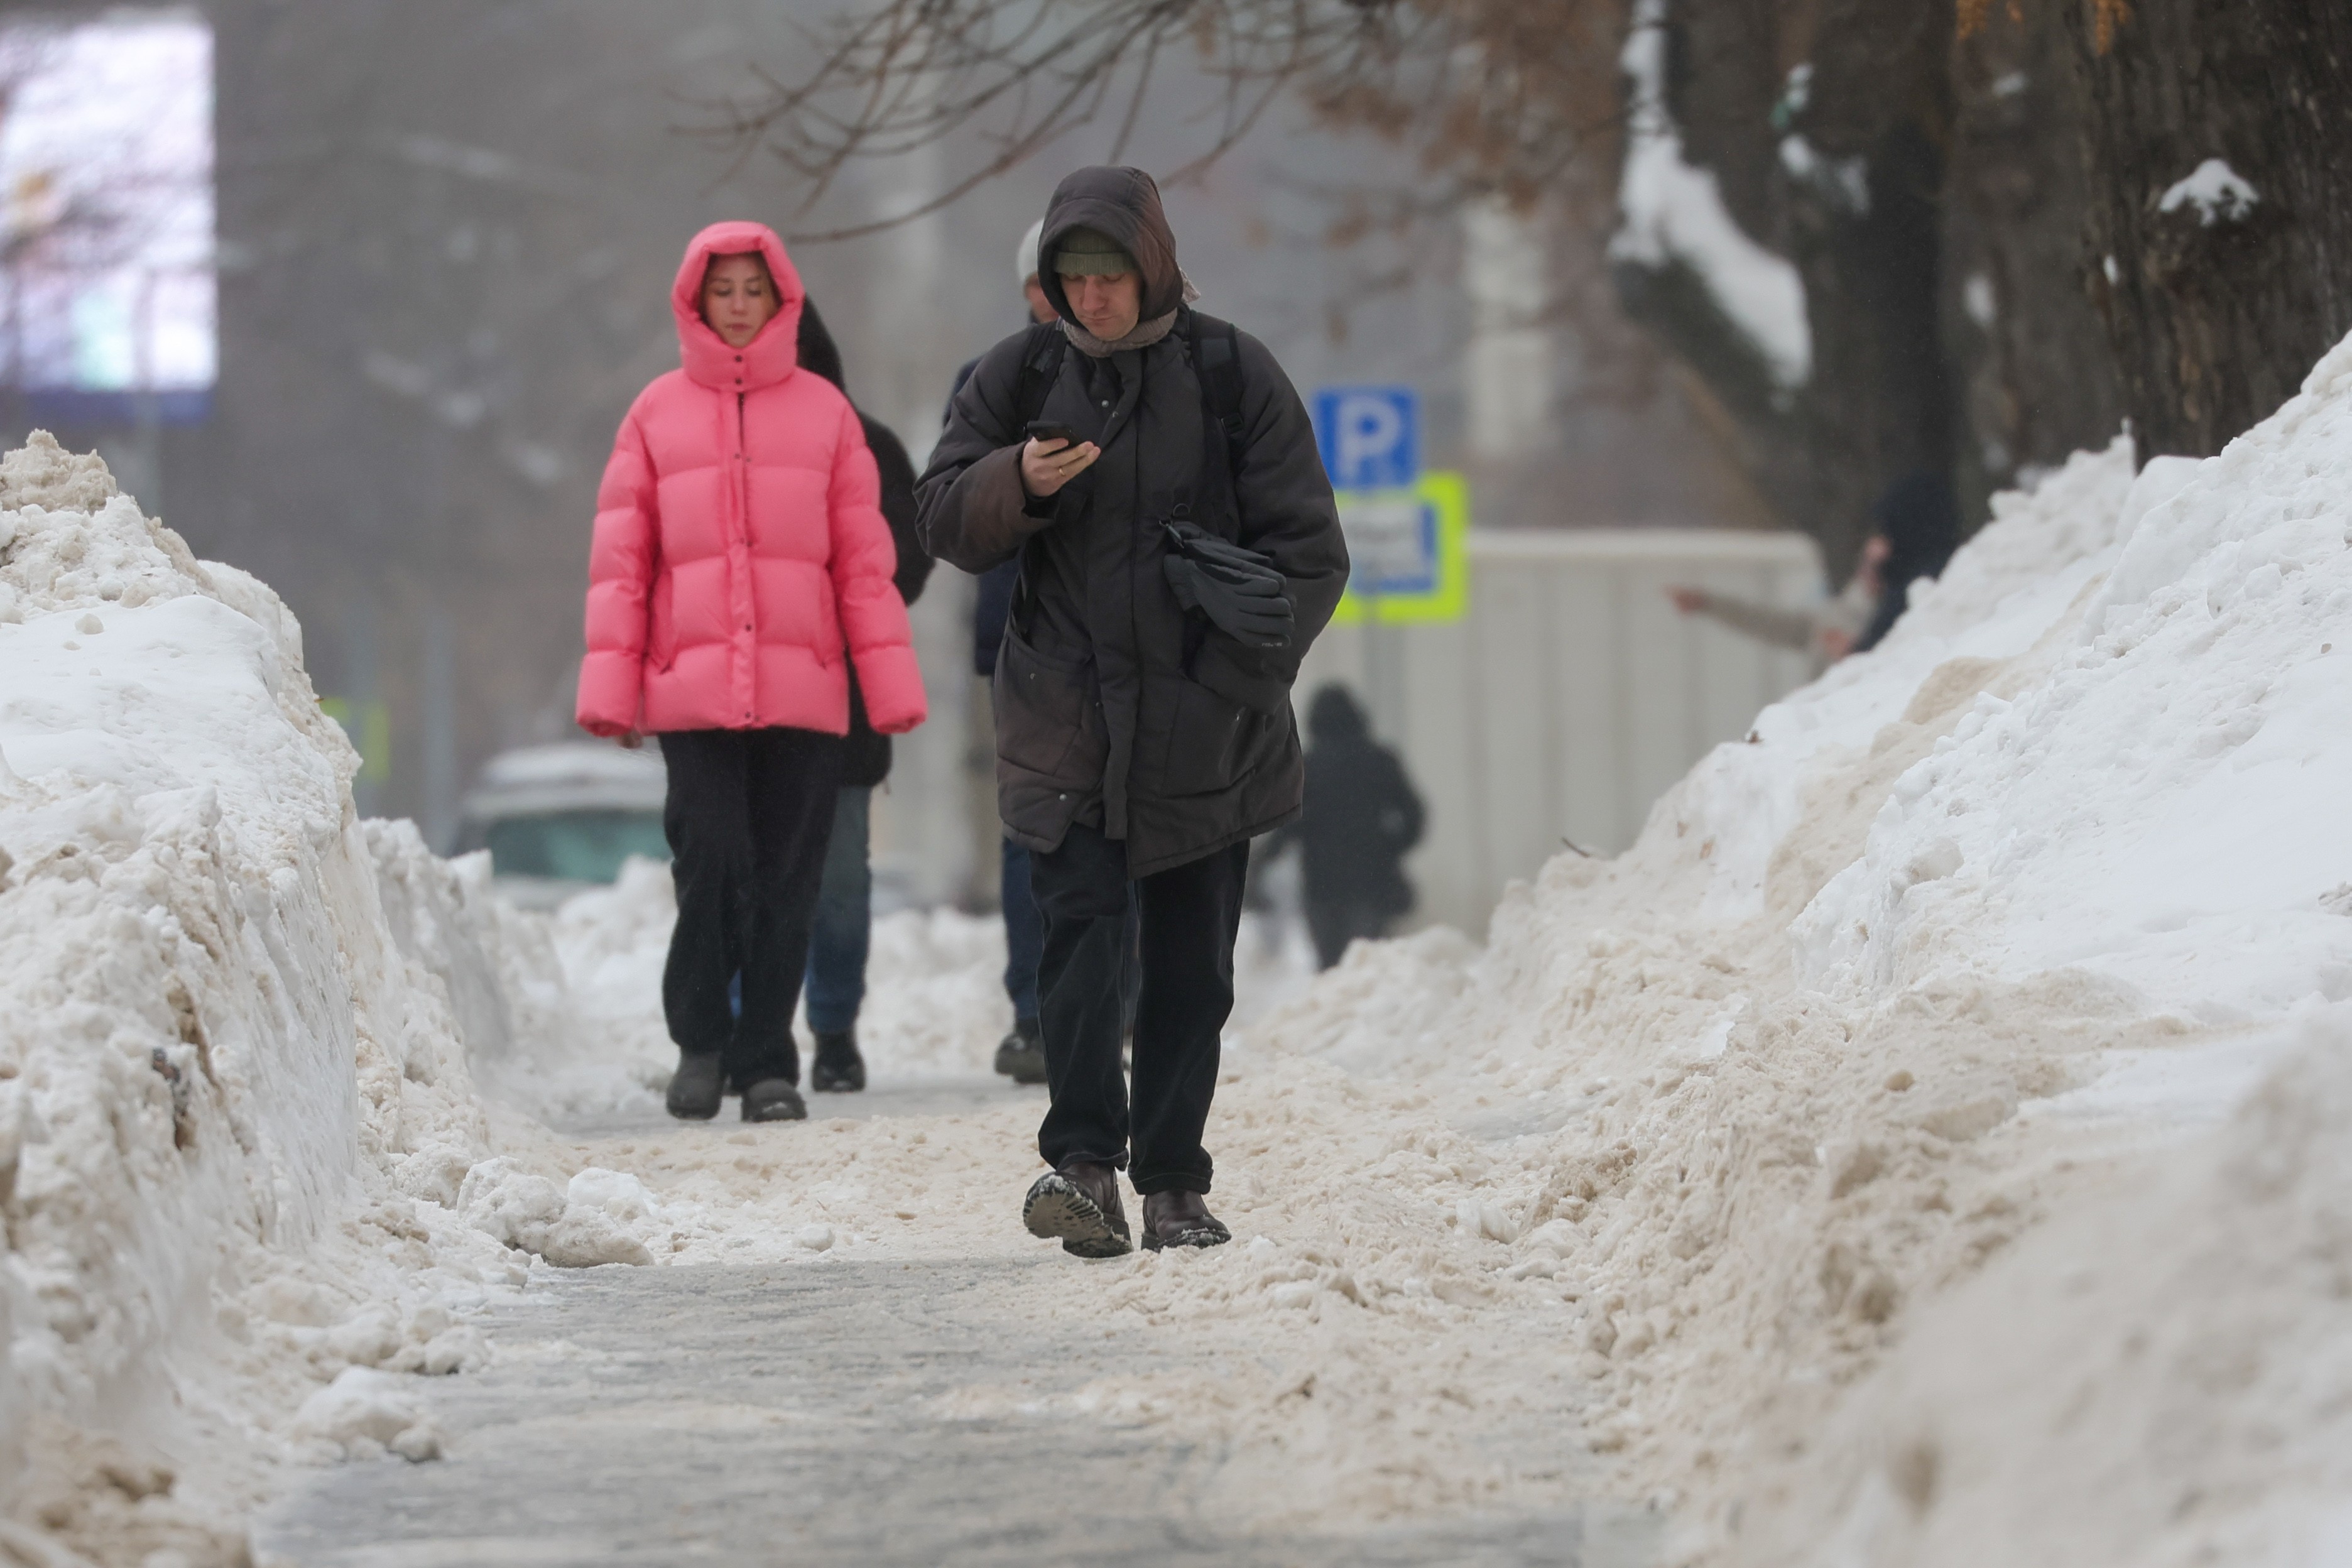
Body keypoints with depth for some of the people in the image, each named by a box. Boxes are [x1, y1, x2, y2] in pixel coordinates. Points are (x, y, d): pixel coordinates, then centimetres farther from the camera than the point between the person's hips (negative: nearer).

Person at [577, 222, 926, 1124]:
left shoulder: (823, 411, 9)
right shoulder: (657, 414, 7)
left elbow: (864, 557, 8)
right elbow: (620, 559, 6)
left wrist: (890, 680, 2)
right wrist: (610, 682, -1)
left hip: (802, 688, 1)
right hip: (690, 686, -1)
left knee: (784, 881, 1)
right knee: (710, 859, -10)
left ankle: (768, 1063, 12)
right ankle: (699, 1040, 8)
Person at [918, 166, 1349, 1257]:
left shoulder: (1231, 376, 0)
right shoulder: (1019, 377, 5)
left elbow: (1308, 543, 1)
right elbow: (944, 521, 6)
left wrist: (1258, 644, -15)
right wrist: (1016, 483, -16)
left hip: (1206, 724, 0)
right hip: (1065, 718, 0)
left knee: (1192, 963, 5)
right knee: (1079, 928, -15)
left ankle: (1173, 1184, 13)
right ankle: (1083, 1159, -21)